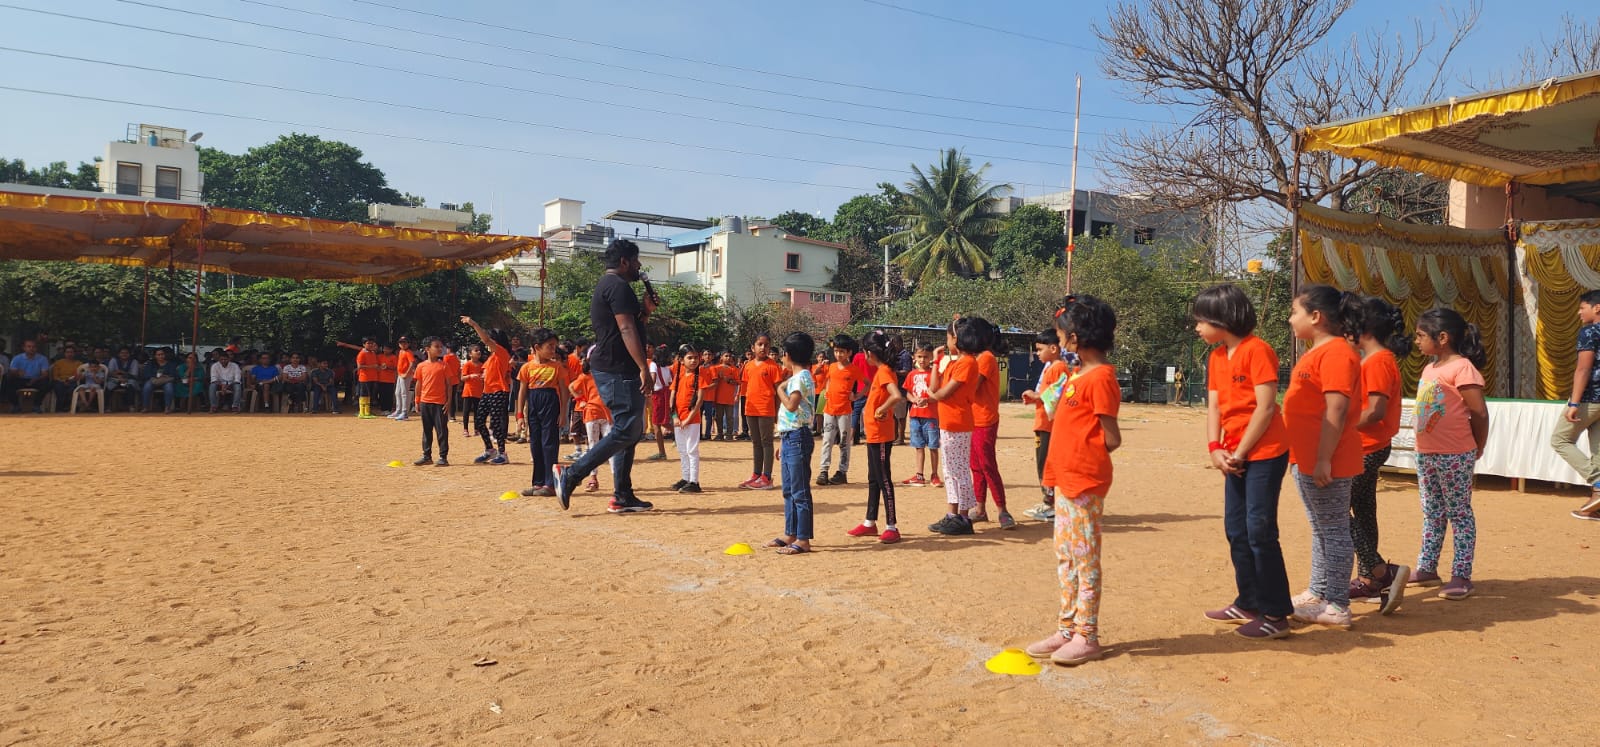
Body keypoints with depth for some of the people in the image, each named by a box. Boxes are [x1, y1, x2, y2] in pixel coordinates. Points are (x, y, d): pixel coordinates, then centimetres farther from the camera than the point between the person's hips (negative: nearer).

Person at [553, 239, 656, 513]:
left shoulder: (605, 286, 22)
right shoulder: (619, 286, -11)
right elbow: (627, 330, -21)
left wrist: (645, 311, 14)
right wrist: (644, 369, -25)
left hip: (609, 369, 11)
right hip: (619, 370, -11)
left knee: (630, 431, 13)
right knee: (626, 430, -11)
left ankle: (623, 496, 14)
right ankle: (571, 475, -12)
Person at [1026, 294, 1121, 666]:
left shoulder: (1101, 377, -16)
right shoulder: (1078, 375, 14)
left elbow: (1111, 439, -16)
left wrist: (1085, 457, -5)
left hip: (1085, 482, -10)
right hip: (1065, 479, 10)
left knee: (1085, 559, -1)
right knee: (1065, 558, 15)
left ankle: (1087, 637, 8)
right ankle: (1067, 629, 24)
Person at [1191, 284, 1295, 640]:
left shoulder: (1257, 350, -14)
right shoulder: (1216, 357, 11)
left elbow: (1265, 407, -18)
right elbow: (1214, 407, 9)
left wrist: (1239, 453, -15)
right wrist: (1215, 449, -6)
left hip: (1264, 453, -9)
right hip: (1235, 456, 9)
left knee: (1260, 531, -7)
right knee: (1236, 530, 13)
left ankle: (1275, 615, 2)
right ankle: (1248, 604, 25)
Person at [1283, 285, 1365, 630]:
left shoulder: (1336, 352, -16)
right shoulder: (1316, 353, 16)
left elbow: (1336, 410, -23)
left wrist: (1323, 459, -25)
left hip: (1326, 464, -10)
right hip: (1306, 460, 10)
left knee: (1334, 530, -2)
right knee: (1321, 529, 18)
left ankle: (1337, 607, 5)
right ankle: (1317, 594, 28)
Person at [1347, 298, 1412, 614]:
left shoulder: (1377, 361, -17)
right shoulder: (1380, 359, 15)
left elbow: (1375, 411, -24)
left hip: (1367, 449, -11)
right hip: (1367, 448, 11)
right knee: (1362, 511, 14)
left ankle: (1383, 571, -9)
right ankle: (1368, 581, 21)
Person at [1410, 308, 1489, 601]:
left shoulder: (1462, 367, -15)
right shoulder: (1429, 369, 11)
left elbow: (1479, 412, -15)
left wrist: (1478, 447, -3)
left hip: (1455, 456, -9)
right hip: (1426, 453, 9)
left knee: (1459, 513, 1)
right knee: (1432, 513, 16)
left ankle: (1462, 576, 7)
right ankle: (1427, 568, 25)